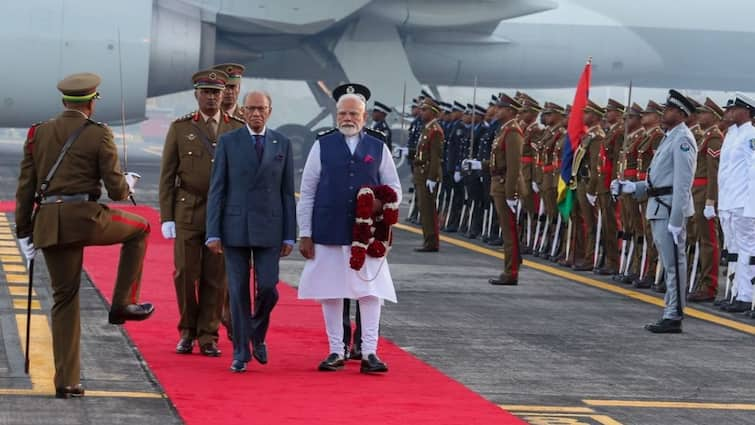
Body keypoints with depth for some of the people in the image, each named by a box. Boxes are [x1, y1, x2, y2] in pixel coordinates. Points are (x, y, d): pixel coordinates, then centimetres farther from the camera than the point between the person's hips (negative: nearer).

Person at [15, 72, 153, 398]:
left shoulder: (38, 133, 10)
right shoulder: (99, 135, -3)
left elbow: (25, 188, 10)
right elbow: (116, 190, -4)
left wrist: (23, 232, 16)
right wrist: (128, 184, 20)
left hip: (49, 224, 5)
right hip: (84, 217, -4)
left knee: (65, 300, 12)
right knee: (139, 228, 24)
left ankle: (66, 382, 9)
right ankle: (122, 304, 19)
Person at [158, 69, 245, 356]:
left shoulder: (238, 129, 5)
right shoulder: (180, 128, 5)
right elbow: (167, 176, 4)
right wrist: (166, 218, -1)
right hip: (188, 212, 0)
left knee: (216, 277, 2)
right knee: (185, 273, -1)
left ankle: (208, 335, 12)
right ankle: (187, 331, 16)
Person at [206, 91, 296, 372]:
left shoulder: (282, 144, 6)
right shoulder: (228, 142, 1)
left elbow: (287, 193, 7)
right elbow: (217, 190, 0)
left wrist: (290, 235, 2)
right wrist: (213, 233, -7)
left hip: (269, 228, 1)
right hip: (235, 227, -1)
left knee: (267, 288, -6)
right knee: (239, 291, 0)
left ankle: (258, 335, 22)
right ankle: (241, 352, 10)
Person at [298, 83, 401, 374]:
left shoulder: (378, 149, 9)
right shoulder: (322, 146, 5)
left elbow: (394, 189, 13)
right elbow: (307, 193, 5)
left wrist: (382, 202, -10)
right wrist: (305, 234, 0)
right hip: (329, 233, 0)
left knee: (370, 292, -3)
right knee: (330, 293, 4)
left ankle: (369, 353, 2)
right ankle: (335, 352, 14)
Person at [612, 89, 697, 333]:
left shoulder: (682, 139, -13)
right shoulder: (669, 138, 18)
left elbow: (682, 183, -19)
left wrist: (676, 219, -23)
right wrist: (630, 187, 15)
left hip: (671, 208, -10)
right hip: (658, 208, 10)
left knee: (674, 263, -6)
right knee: (669, 264, 14)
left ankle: (674, 317, -3)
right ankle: (671, 312, 20)